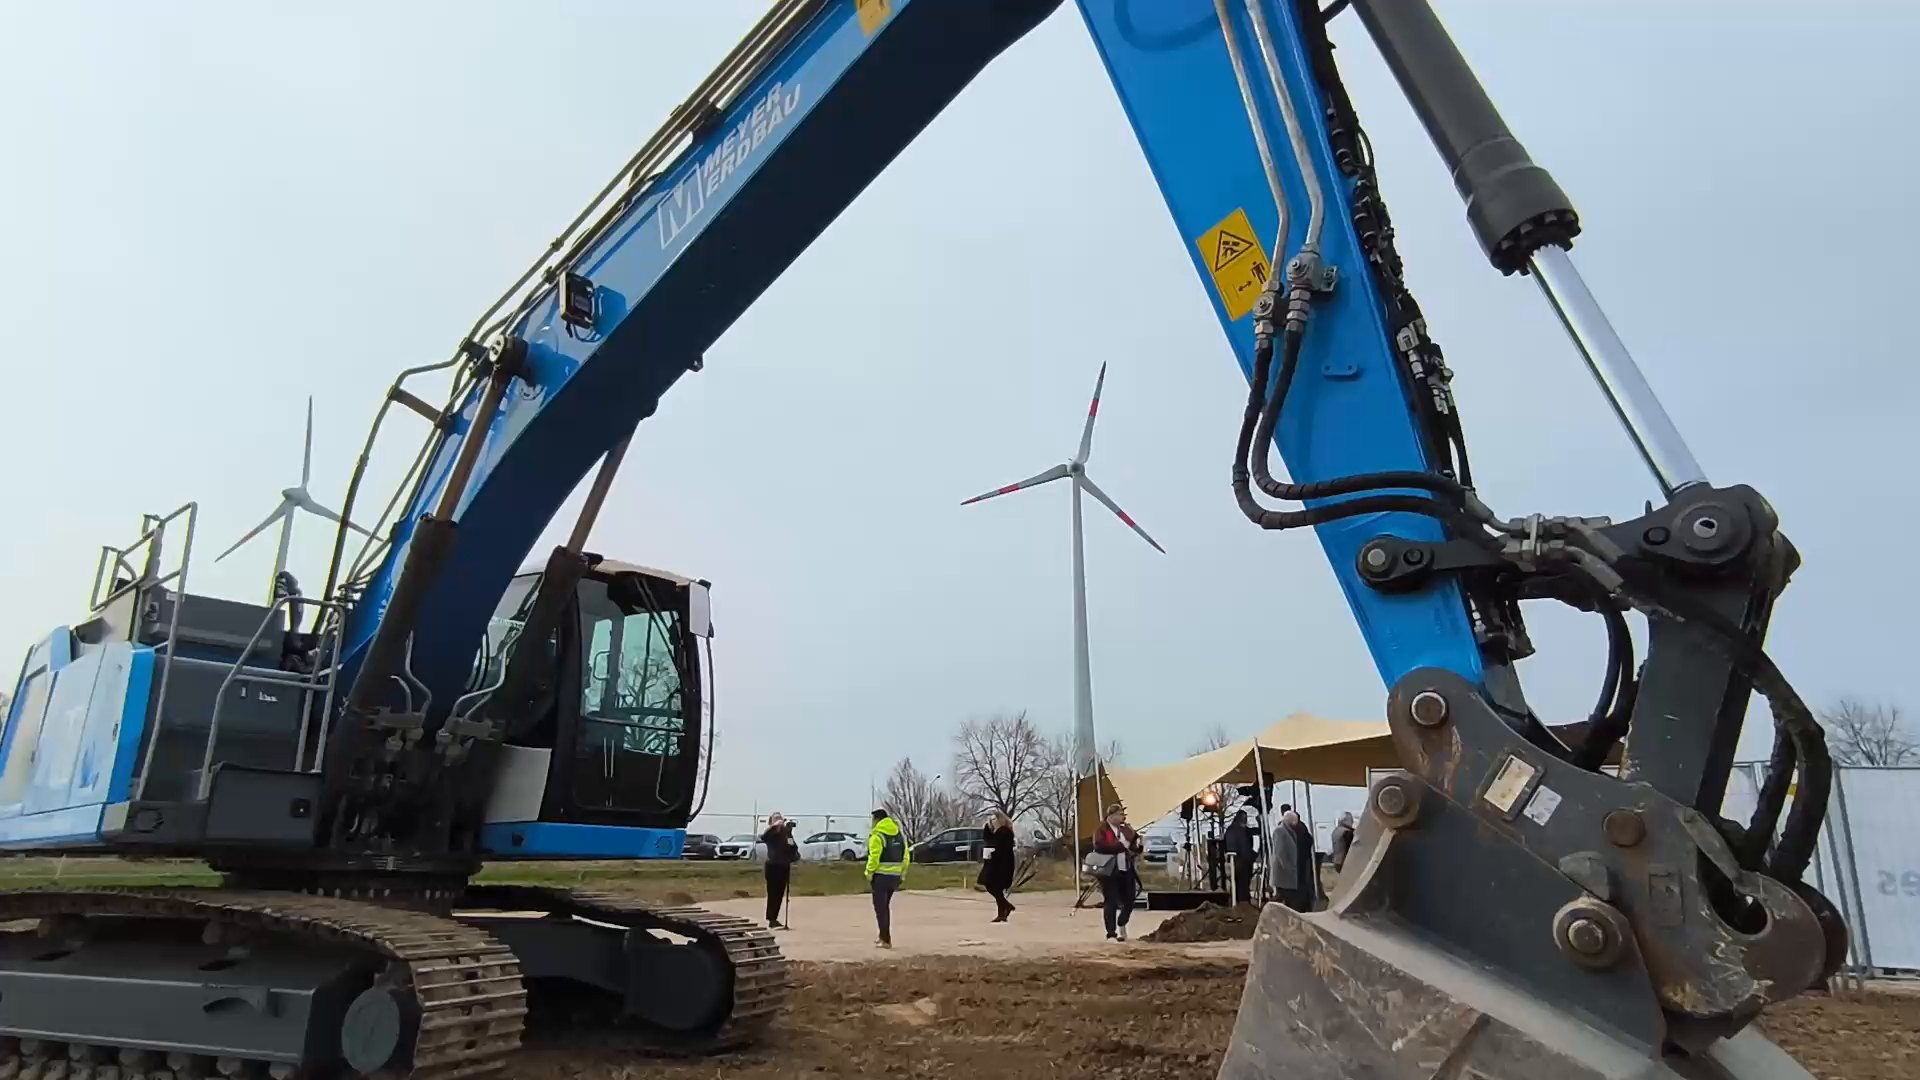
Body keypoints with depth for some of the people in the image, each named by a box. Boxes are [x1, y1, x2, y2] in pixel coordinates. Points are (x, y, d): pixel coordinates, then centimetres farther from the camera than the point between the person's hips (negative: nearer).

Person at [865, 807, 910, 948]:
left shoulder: (877, 835, -11)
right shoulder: (900, 835, 11)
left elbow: (874, 858, -19)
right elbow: (906, 858, 10)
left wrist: (869, 876, -10)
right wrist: (901, 877, 16)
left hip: (881, 876, -7)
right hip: (895, 876, 7)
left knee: (880, 908, 1)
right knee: (885, 906, 21)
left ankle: (886, 940, -1)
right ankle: (883, 936, 26)